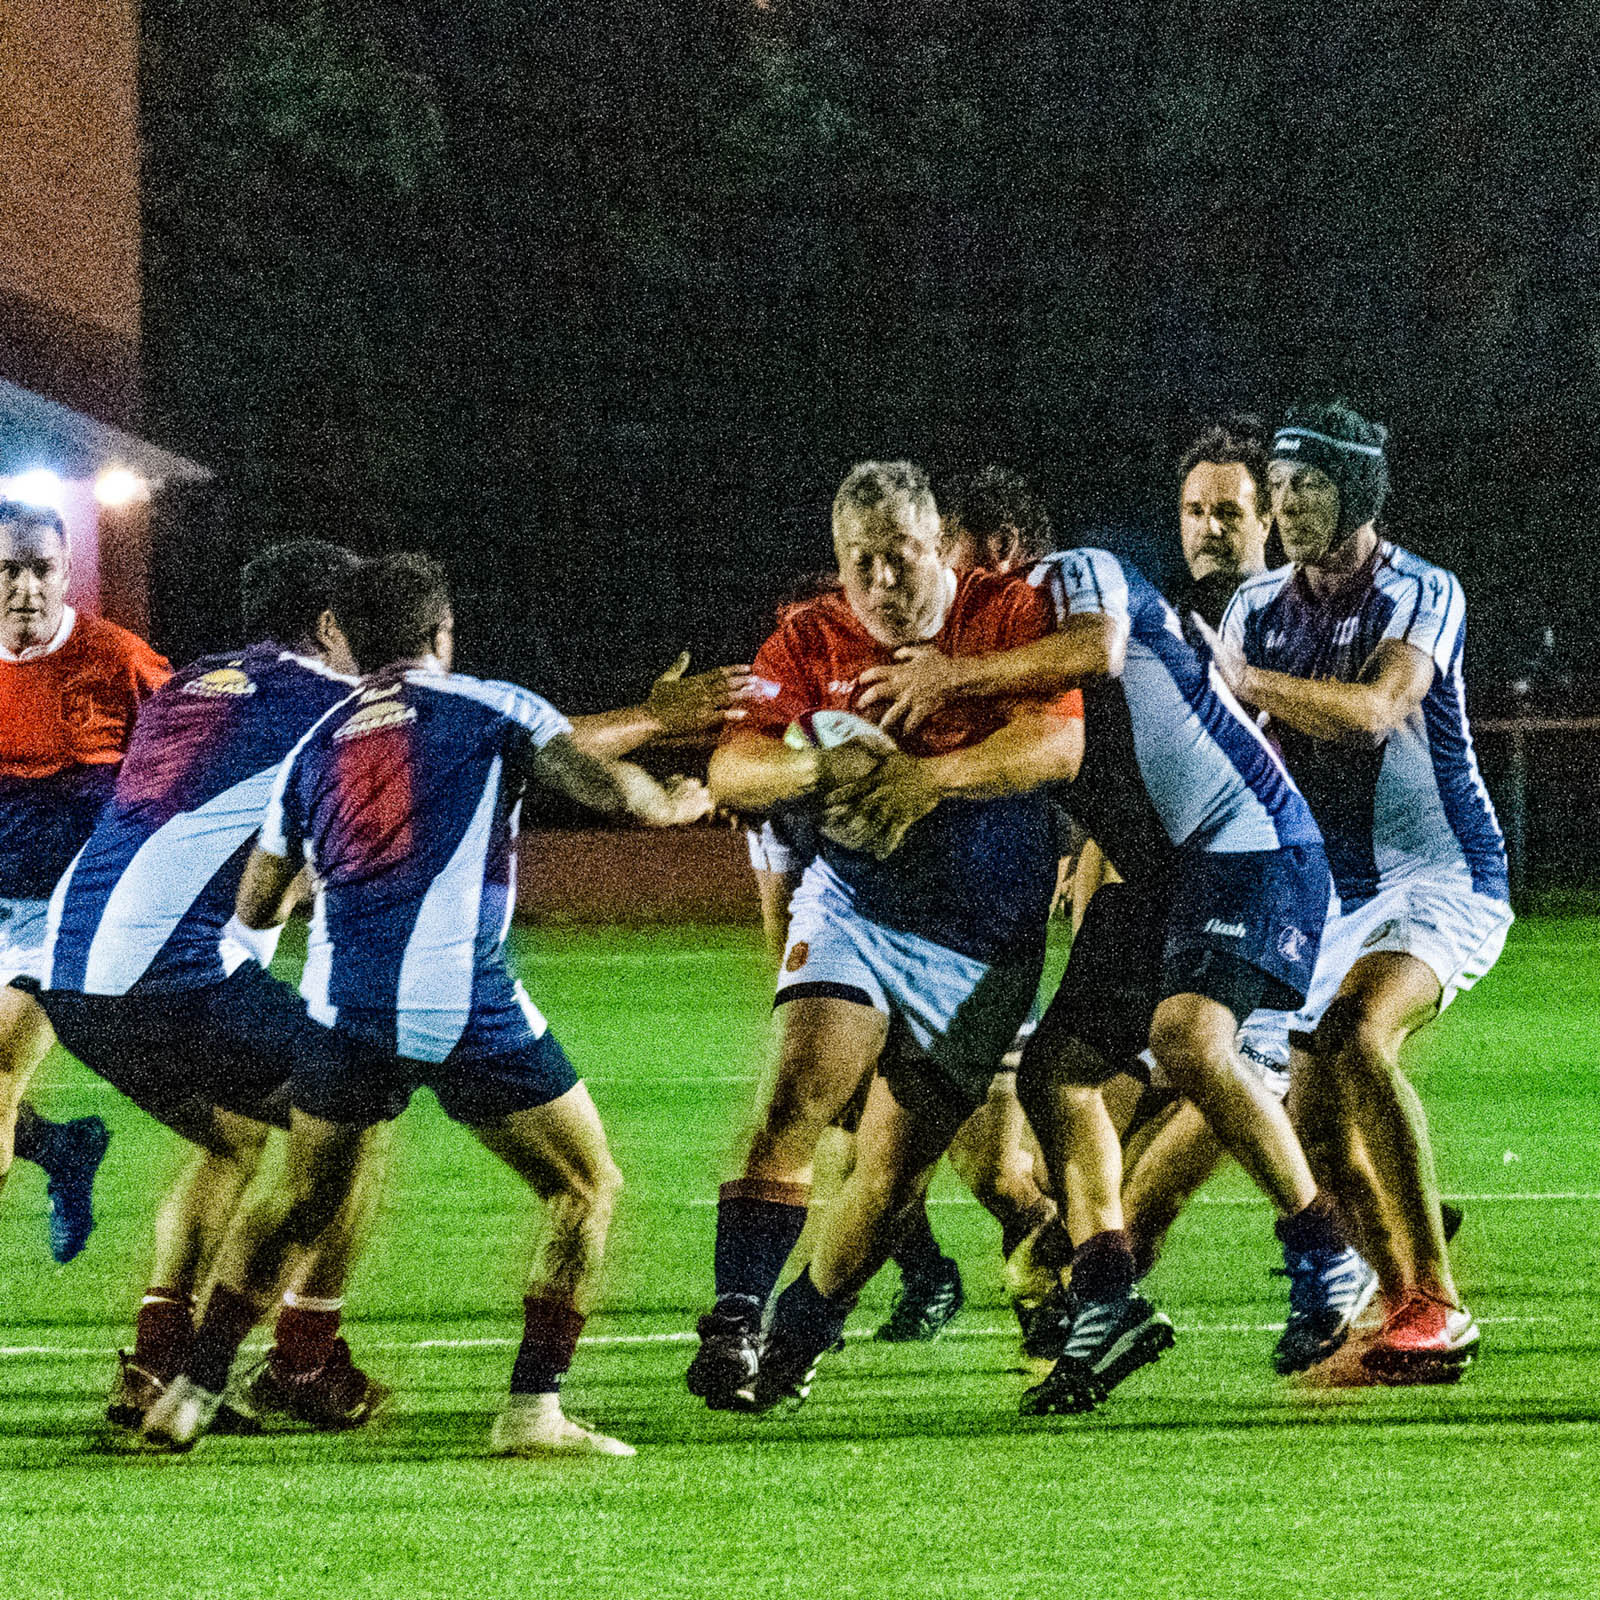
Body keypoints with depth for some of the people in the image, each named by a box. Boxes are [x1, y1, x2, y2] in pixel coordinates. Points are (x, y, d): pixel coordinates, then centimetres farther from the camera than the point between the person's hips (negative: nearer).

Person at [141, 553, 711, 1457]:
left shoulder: (316, 745, 18)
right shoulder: (489, 708, 6)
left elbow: (256, 907, 23)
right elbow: (607, 788, -5)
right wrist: (674, 805, 16)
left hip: (341, 1003, 4)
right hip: (462, 1002, -4)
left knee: (301, 1204, 24)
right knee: (589, 1188, 10)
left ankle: (192, 1393, 19)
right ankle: (534, 1407, 0)